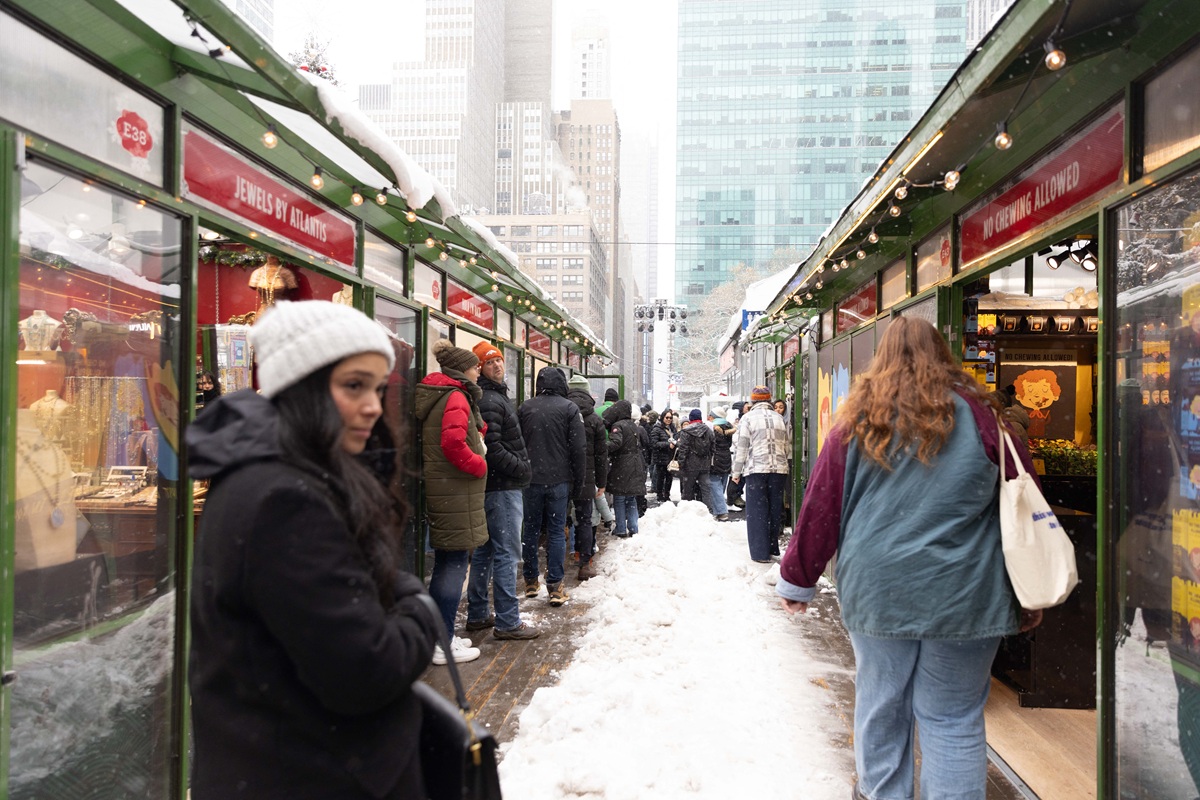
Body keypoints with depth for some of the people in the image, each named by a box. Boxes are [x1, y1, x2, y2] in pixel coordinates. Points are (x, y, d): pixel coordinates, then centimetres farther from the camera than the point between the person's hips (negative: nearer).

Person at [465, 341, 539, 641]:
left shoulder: (496, 397, 18)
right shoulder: (489, 401, -15)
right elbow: (492, 449, -23)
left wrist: (521, 468, 12)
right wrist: (523, 469, -14)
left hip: (495, 487, 11)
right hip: (503, 487, -11)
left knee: (485, 551, 15)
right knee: (507, 554, -6)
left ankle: (477, 615, 26)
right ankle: (507, 622, 0)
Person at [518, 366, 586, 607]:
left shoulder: (524, 408, 4)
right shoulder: (569, 408, -4)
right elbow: (578, 449, -5)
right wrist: (578, 483, 2)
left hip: (531, 480, 2)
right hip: (559, 479, -2)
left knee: (531, 530, 12)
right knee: (556, 531, 2)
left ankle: (531, 582, 20)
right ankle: (555, 587, 1)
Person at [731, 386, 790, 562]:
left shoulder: (748, 418, -2)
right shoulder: (779, 418, 11)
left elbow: (742, 447, -4)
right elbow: (787, 447, 15)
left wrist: (736, 472, 4)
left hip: (756, 469, -4)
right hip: (779, 469, 4)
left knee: (757, 511, 1)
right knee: (775, 509, 12)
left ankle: (761, 552, 0)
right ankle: (773, 548, 21)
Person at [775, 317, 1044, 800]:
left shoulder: (858, 419, 0)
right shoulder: (977, 414, -1)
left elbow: (820, 507, 1)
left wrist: (797, 579, 11)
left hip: (875, 591, 1)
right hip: (961, 596, 0)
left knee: (880, 706, 16)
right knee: (952, 719, 10)